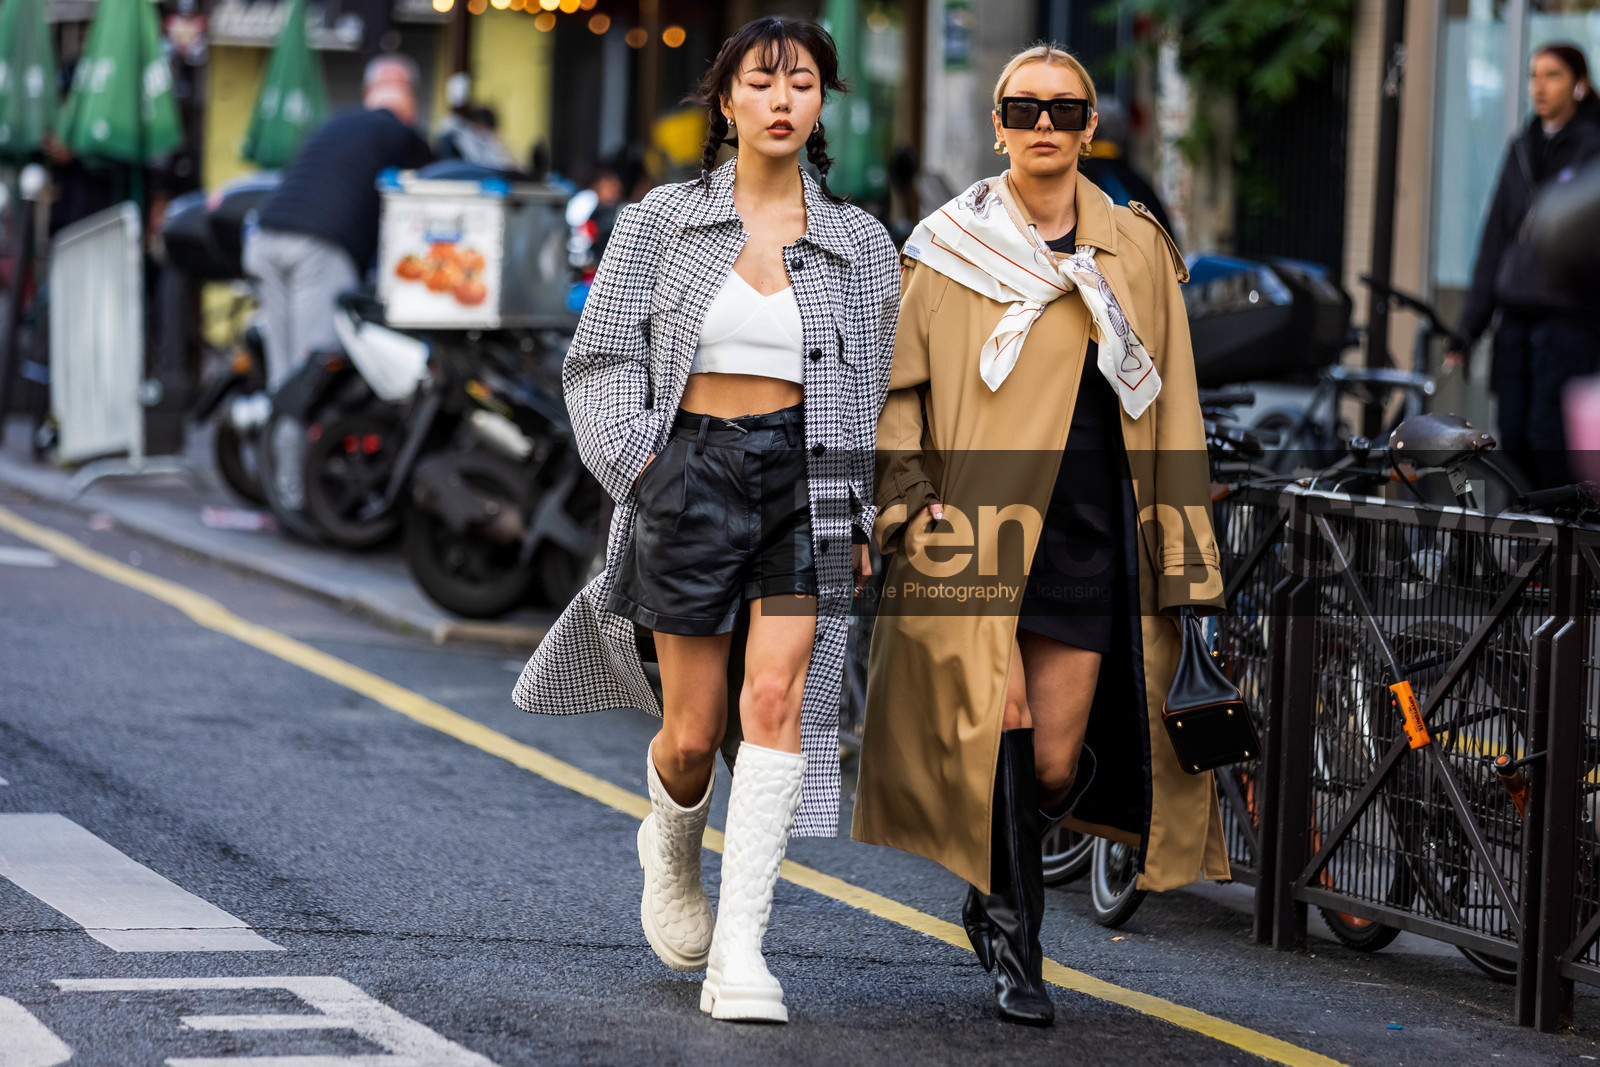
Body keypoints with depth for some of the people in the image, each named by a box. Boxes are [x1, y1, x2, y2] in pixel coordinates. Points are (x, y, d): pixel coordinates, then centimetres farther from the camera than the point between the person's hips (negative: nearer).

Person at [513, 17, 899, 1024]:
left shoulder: (859, 241, 6)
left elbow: (877, 388, 11)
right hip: (692, 471, 0)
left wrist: (865, 514, 4)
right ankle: (671, 848, 41)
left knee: (777, 700, -17)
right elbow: (601, 358, 5)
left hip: (805, 478, 0)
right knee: (693, 733, 5)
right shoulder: (663, 220, 3)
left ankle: (740, 952, -18)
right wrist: (636, 463, -9)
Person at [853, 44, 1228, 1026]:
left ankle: (994, 900, 27)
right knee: (1000, 722, -14)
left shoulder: (1138, 252, 9)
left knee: (1057, 762, -2)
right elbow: (898, 386, 8)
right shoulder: (949, 247, 4)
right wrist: (911, 500, -7)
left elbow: (1172, 411, 10)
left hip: (1089, 531, 2)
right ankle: (1017, 946, 0)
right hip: (977, 523, -2)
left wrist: (1183, 556, 5)